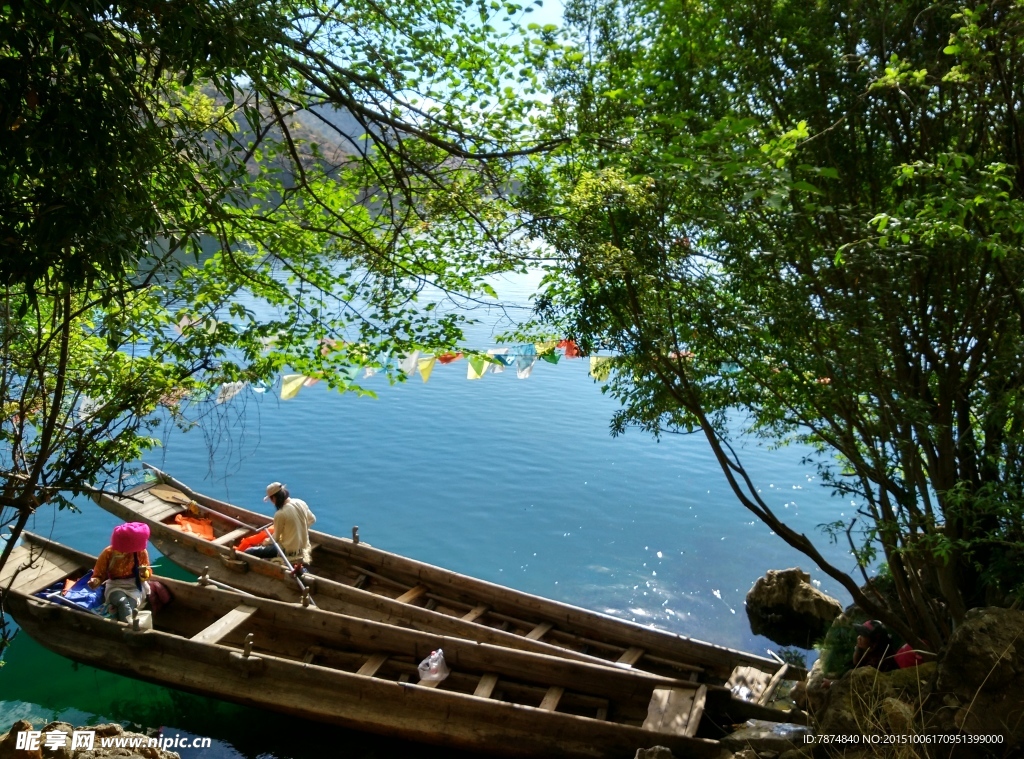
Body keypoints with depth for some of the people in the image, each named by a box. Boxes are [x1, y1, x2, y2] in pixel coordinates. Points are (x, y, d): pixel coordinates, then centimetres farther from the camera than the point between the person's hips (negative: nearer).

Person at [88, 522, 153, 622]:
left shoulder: (141, 552, -9)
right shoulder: (108, 553, -11)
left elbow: (148, 574, 1)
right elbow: (99, 573, 0)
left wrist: (144, 573, -23)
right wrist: (95, 581, -22)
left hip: (135, 586, 1)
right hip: (116, 586, -1)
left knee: (131, 604, -33)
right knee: (123, 603, -35)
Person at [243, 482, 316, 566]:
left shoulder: (280, 514, -22)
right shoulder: (301, 503, -5)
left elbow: (276, 538, -6)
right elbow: (312, 519, 11)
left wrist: (267, 541, 14)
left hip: (289, 551, -6)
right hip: (304, 545, 6)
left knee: (248, 552, -3)